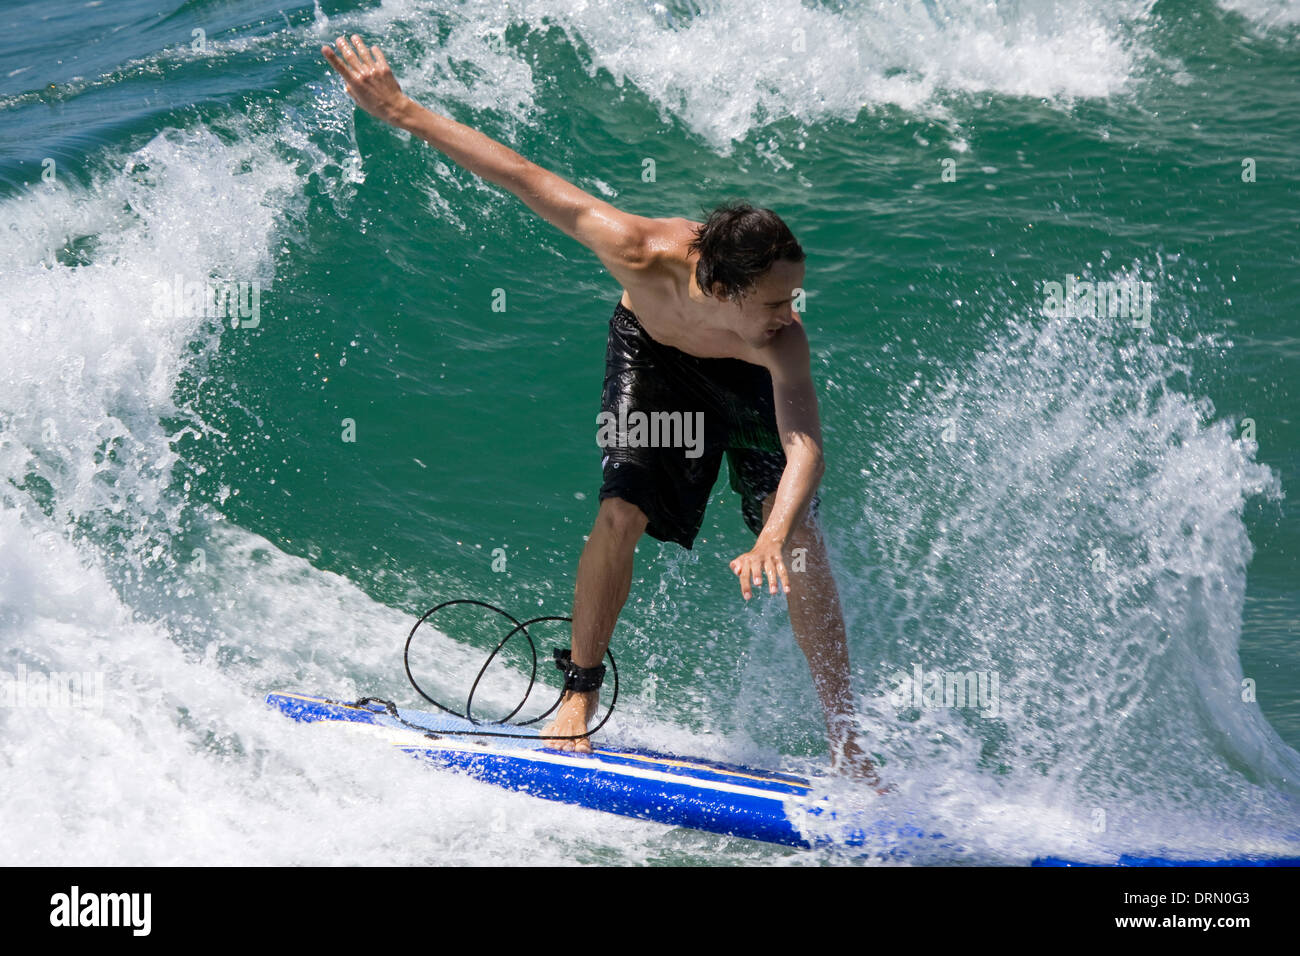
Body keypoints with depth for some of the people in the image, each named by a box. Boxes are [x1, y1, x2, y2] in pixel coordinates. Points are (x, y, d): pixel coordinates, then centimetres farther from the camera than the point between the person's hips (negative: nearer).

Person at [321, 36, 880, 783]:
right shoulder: (641, 254, -42)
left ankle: (844, 739, -5)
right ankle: (579, 693, 5)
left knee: (802, 541, -13)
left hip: (747, 381, -1)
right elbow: (526, 177, -34)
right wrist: (400, 110, -31)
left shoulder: (783, 340, -43)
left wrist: (772, 541, -73)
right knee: (622, 513, -16)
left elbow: (805, 447, -54)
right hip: (652, 352, 1)